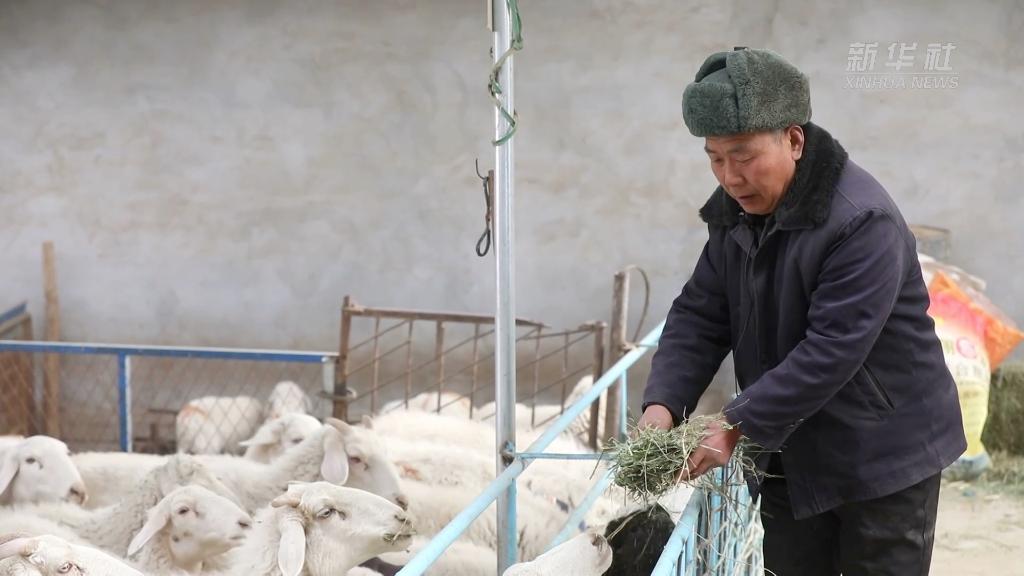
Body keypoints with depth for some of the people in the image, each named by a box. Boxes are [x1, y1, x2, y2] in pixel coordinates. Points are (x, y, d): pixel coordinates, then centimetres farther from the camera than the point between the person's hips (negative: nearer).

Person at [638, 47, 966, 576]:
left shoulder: (864, 220, -24)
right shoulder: (735, 213, 1)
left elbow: (831, 351, -29)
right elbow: (699, 316, 2)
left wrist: (737, 425, -29)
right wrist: (662, 403, -14)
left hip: (883, 458, -7)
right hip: (791, 454, 7)